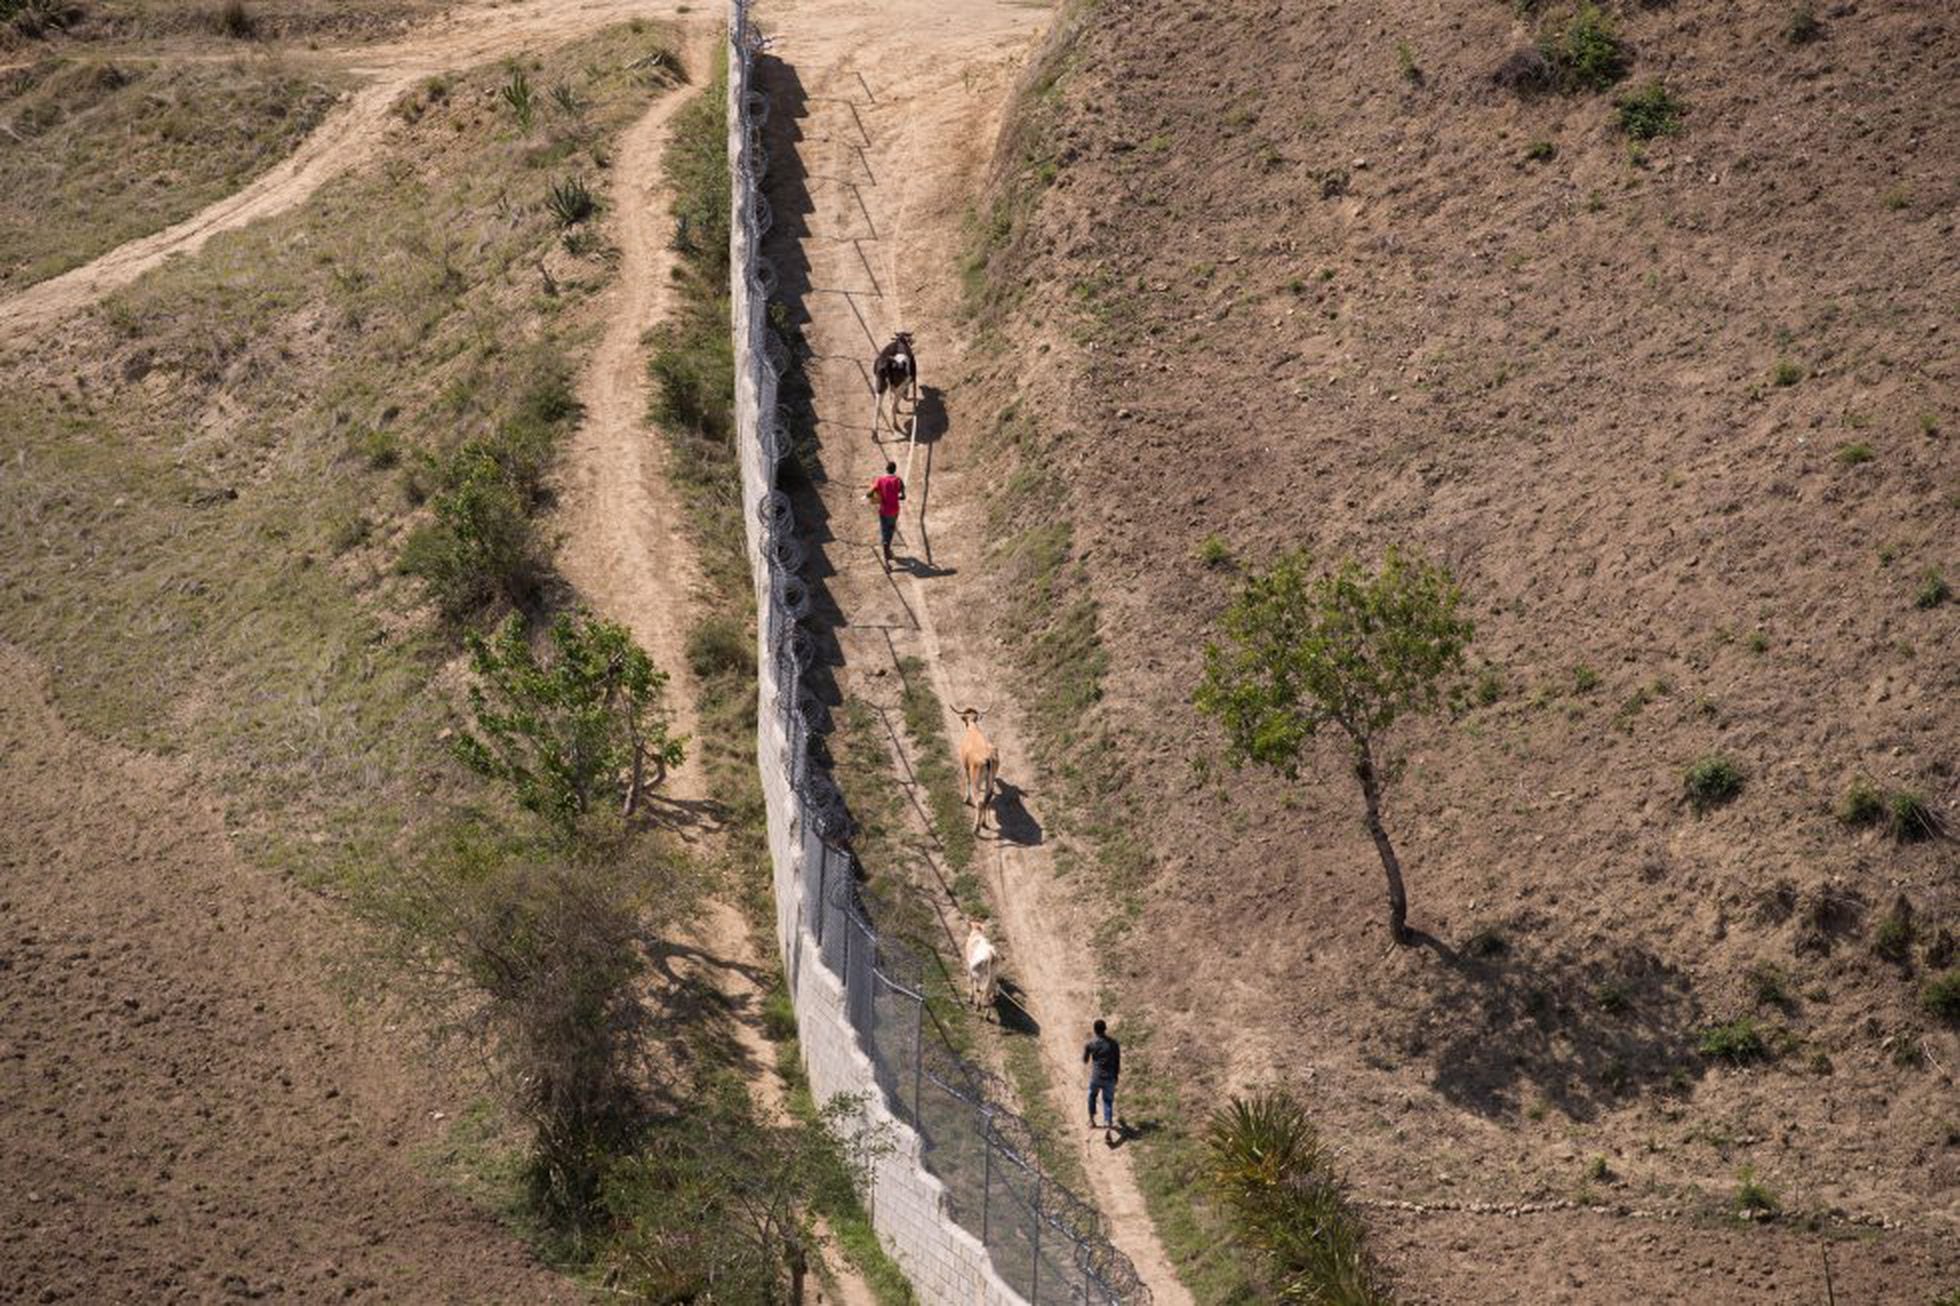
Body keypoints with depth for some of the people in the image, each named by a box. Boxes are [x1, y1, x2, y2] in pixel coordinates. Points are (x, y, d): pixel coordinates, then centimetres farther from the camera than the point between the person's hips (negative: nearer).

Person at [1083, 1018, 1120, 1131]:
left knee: (1092, 1096, 24)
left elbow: (1085, 1060, 5)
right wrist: (1116, 1075, 12)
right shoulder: (1114, 1043, -5)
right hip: (1109, 1077, 0)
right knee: (1108, 1099, 11)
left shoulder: (1090, 1044, -8)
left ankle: (1091, 1120, 26)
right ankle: (1108, 1121, 1)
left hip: (1095, 1076, 0)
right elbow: (1118, 1061, 0)